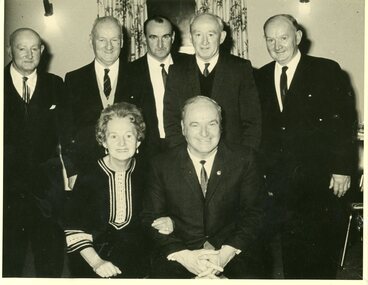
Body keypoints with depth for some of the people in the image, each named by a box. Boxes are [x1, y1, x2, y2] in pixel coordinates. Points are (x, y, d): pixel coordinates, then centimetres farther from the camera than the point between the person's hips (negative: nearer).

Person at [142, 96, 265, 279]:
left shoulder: (242, 159, 1)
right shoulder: (162, 165, 0)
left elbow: (252, 213, 2)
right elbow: (151, 218, 1)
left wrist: (226, 253, -13)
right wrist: (183, 255, -14)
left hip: (229, 252, 1)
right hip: (178, 252, 0)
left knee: (248, 273, -27)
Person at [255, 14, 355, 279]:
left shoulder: (327, 70, -3)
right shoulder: (261, 77, 8)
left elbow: (343, 122, -5)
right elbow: (258, 127, 9)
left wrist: (342, 169, -9)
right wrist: (259, 169, 5)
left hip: (320, 181, -3)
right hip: (279, 182, 3)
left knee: (321, 249, 6)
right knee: (290, 249, 10)